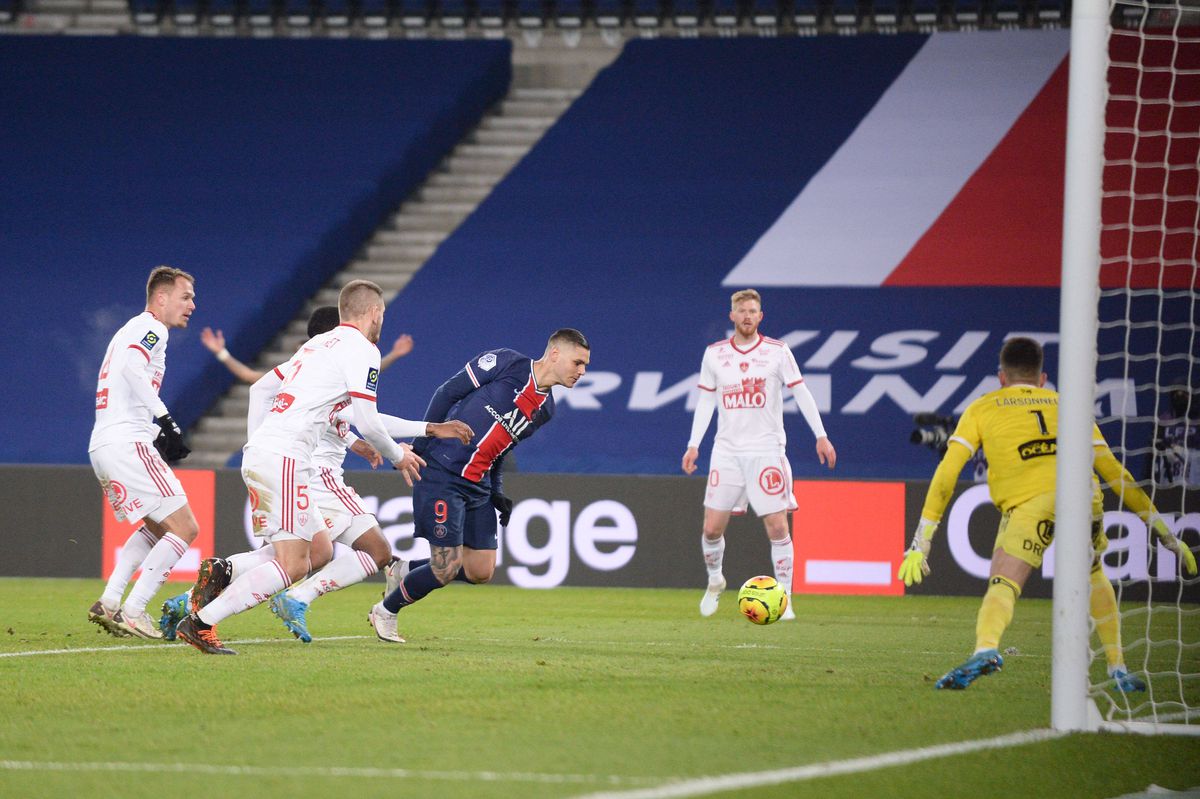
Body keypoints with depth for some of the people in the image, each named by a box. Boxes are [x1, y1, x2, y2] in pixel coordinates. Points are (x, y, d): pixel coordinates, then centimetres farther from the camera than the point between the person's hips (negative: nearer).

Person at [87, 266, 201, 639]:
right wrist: (164, 419, -26)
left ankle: (108, 603, 14)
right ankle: (131, 613, -12)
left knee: (158, 526, 24)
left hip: (101, 447, 10)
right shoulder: (152, 329, -4)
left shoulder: (135, 329, 26)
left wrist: (159, 438, 15)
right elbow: (132, 366, -25)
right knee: (184, 528, -8)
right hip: (128, 444, -10)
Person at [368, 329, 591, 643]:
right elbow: (448, 391, -8)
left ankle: (405, 572, 25)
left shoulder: (545, 409, 12)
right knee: (447, 567, -10)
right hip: (442, 473, -8)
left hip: (478, 486, 8)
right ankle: (384, 612, 14)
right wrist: (422, 441, -10)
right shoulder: (506, 363, -10)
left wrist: (497, 492, 13)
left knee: (481, 571, 4)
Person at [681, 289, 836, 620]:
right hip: (727, 450, 2)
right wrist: (694, 444, 7)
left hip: (767, 450, -2)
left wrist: (821, 436, -5)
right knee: (712, 527, -1)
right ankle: (714, 581, 26)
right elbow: (705, 401, 12)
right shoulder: (714, 354, 6)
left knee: (777, 526, -9)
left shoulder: (778, 352, 0)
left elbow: (801, 393, 1)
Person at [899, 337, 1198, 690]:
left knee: (1002, 587, -8)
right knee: (1093, 577, 27)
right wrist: (1163, 531, 36)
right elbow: (1115, 473, 32)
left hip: (1028, 501, -3)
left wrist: (921, 542, 18)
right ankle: (1118, 669, 24)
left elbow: (945, 476, 16)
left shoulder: (981, 409, 24)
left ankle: (985, 649, -38)